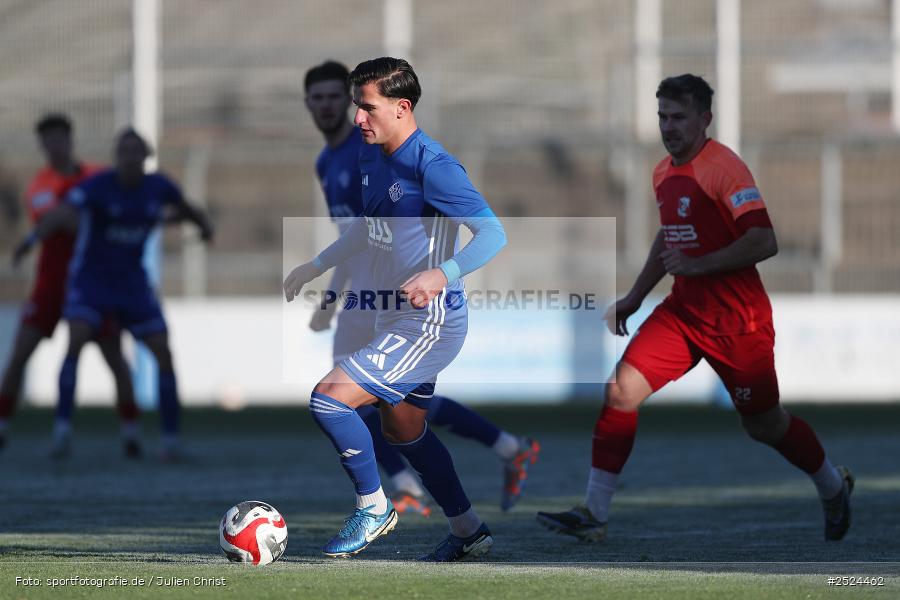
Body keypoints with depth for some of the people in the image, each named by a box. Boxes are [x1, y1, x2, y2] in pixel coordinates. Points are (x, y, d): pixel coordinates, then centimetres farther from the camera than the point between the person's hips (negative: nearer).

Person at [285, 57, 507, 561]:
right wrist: (317, 266, 24)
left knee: (329, 399, -16)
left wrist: (442, 275, -39)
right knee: (403, 432, 22)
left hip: (429, 325, -10)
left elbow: (493, 235, -26)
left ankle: (375, 509, 2)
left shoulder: (432, 167, -22)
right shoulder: (373, 157, 6)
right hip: (398, 319, 10)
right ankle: (469, 532, 35)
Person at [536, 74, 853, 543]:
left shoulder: (724, 167, -17)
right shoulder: (664, 172, 9)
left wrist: (697, 265, -24)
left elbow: (764, 242, -25)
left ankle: (834, 488, 34)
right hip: (683, 310, 7)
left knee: (763, 424, 6)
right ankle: (593, 516, -7)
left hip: (736, 320, -7)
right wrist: (634, 298, 24)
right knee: (622, 391, -9)